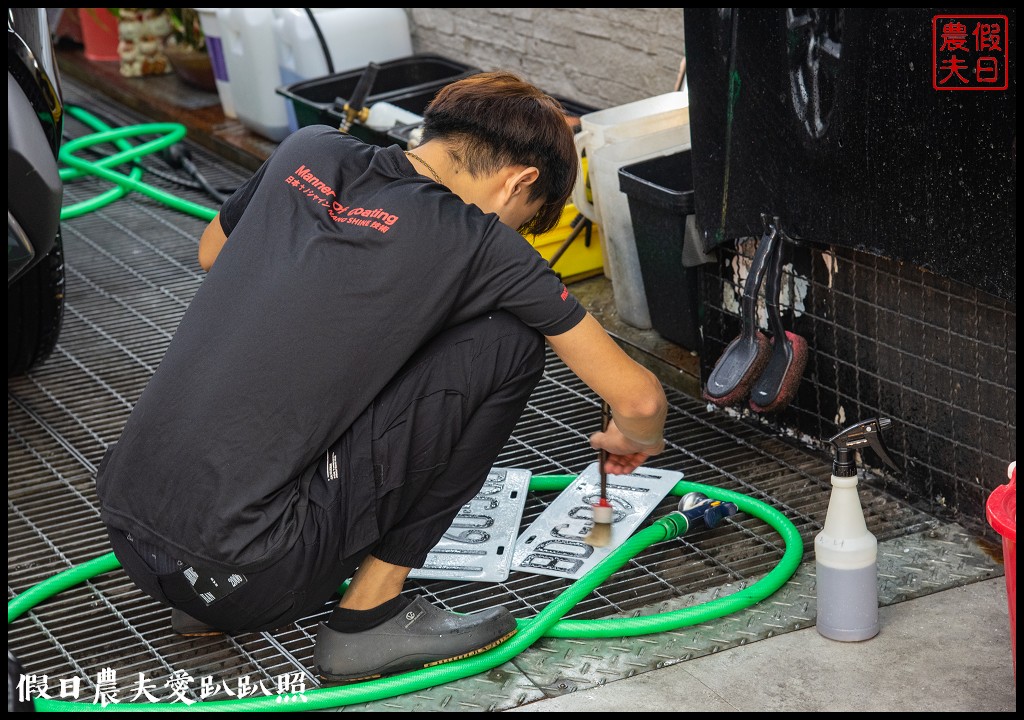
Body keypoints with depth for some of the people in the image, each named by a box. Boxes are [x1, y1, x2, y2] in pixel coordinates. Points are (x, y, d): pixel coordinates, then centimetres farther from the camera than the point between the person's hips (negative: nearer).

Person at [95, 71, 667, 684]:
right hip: (242, 572, -7)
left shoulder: (310, 151, 10)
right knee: (507, 340, 1)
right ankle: (370, 612, 6)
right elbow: (637, 397, 4)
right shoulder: (480, 243, -4)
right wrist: (635, 439, 27)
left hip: (125, 531, 7)